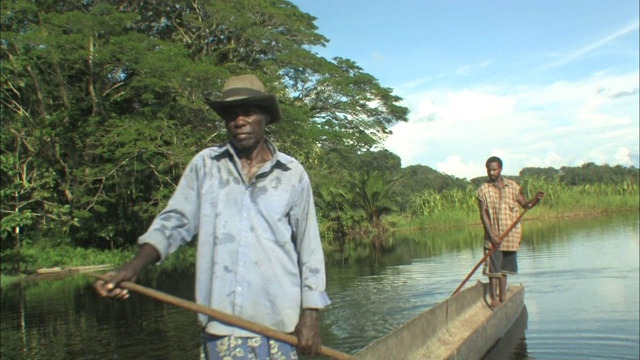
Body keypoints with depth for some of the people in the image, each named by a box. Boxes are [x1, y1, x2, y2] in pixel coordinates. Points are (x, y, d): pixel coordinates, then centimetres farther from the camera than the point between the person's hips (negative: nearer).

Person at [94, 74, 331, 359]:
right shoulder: (204, 165, 4)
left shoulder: (293, 174, 2)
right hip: (220, 319, 1)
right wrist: (132, 268, -12)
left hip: (277, 320, 0)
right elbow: (174, 222, 3)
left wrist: (310, 314, 1)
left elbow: (309, 248, 4)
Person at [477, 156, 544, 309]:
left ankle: (503, 296, 22)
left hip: (511, 235, 3)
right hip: (493, 236, -3)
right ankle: (494, 298, 3)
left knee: (504, 268, 12)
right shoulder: (483, 190, -4)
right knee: (494, 269, -4)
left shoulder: (513, 186, 4)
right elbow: (483, 214, -8)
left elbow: (525, 204, 7)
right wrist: (492, 234, -15)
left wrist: (536, 199, -14)